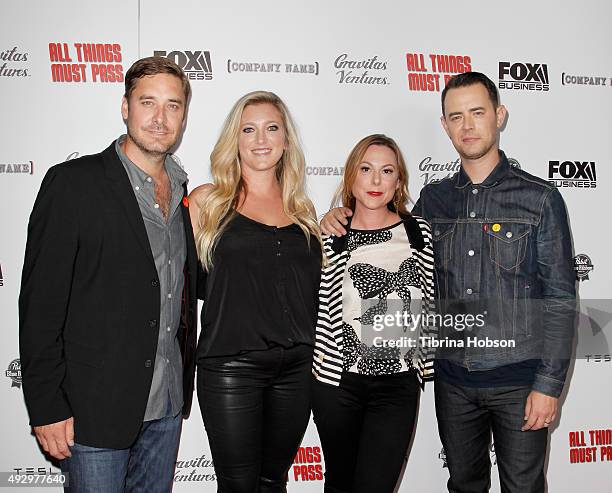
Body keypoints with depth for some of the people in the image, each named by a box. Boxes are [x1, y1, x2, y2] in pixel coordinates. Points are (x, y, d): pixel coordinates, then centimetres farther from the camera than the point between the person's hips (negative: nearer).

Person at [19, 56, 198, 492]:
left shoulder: (181, 190, 7)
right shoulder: (73, 183, -12)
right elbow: (41, 303, -13)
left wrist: (184, 384, 10)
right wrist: (47, 407, -14)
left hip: (167, 404, 6)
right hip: (97, 405, -6)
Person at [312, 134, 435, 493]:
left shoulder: (418, 231, 2)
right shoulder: (330, 238, -3)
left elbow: (430, 300, 9)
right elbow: (316, 308, 1)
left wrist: (429, 362, 8)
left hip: (399, 383, 1)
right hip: (338, 381, 0)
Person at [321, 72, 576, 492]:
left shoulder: (540, 198, -5)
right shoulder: (432, 199, 6)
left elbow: (560, 298, -7)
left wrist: (549, 384, -12)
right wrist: (342, 220, -1)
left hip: (518, 381, -3)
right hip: (453, 379, 4)